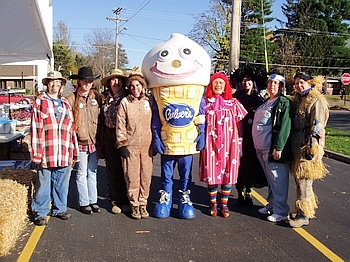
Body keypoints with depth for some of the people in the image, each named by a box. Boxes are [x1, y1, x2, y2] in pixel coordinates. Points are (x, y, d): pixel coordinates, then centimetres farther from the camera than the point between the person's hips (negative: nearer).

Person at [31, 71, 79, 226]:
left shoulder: (65, 104, 16)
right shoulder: (39, 101, 2)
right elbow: (35, 128, -4)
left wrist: (74, 149, 12)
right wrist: (36, 152, -10)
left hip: (64, 153, 4)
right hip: (46, 152, -4)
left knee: (62, 183, 12)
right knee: (43, 183, 3)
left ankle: (60, 209, 26)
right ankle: (40, 213, 15)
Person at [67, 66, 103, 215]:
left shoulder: (97, 97, 6)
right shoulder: (72, 98, -5)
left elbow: (101, 118, 10)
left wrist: (100, 139, 6)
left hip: (94, 141, 3)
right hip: (80, 142, -3)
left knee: (93, 172, 13)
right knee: (82, 173, 6)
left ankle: (93, 200, 25)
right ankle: (83, 203, 18)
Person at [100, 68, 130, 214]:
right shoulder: (105, 97, 9)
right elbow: (101, 118, 14)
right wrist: (102, 140, 9)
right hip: (109, 136, 3)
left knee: (124, 169, 3)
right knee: (112, 170, 7)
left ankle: (125, 201, 16)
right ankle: (115, 201, 17)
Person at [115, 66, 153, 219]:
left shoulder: (148, 102, 9)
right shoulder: (125, 102, 1)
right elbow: (120, 125, 0)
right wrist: (122, 144, -4)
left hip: (146, 145, 2)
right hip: (130, 146, -2)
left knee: (146, 176, 6)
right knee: (132, 177, 2)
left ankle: (143, 203, 20)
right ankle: (134, 205, 15)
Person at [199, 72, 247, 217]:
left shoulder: (234, 103, 7)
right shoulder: (206, 102, 5)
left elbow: (241, 123, 7)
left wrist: (239, 142, 1)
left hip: (229, 143, 1)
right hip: (211, 143, 0)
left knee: (228, 173, 3)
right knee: (211, 172, 2)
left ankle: (224, 204, 15)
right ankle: (213, 204, 16)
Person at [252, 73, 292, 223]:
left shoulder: (284, 103, -8)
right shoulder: (265, 103, 18)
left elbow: (285, 126, -17)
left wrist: (278, 147, -23)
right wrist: (257, 146, 17)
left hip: (274, 149, -8)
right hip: (261, 148, 8)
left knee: (278, 181, -2)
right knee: (270, 180, 18)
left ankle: (281, 211, 6)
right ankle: (271, 205, 30)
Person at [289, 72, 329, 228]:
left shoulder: (316, 101, -8)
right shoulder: (297, 100, 18)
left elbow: (317, 126, -15)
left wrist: (311, 147, -20)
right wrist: (291, 144, 17)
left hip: (307, 145, -9)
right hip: (295, 144, 9)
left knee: (304, 179, -7)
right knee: (298, 178, 14)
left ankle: (303, 215, 1)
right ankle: (304, 208, 28)